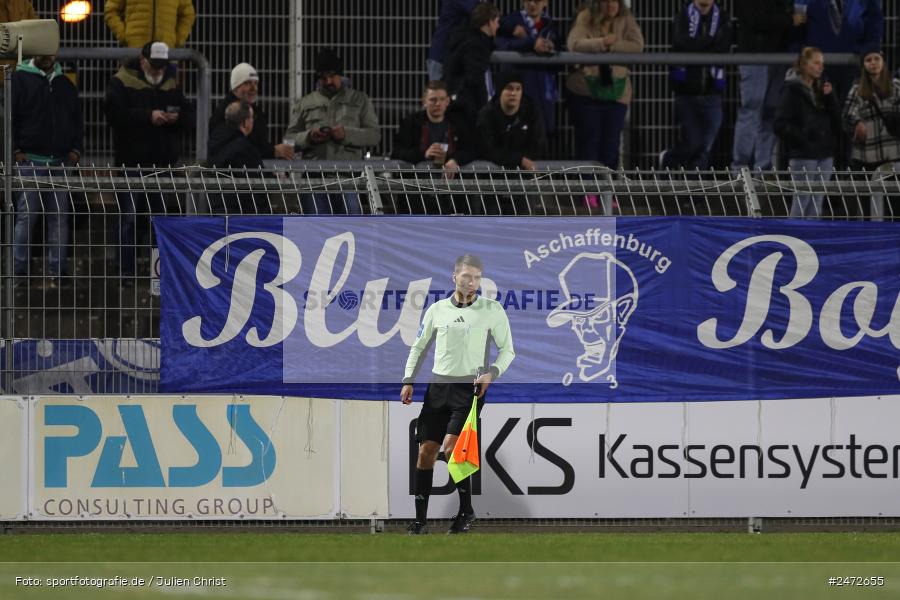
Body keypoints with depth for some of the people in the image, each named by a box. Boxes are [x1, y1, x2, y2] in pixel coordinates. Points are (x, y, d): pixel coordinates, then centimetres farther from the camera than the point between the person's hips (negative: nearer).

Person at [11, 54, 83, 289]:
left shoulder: (65, 84, 15)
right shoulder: (20, 79, 1)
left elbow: (77, 119, 21)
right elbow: (9, 118, -2)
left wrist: (76, 149, 8)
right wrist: (15, 150, -9)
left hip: (61, 161, 4)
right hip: (30, 161, -4)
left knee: (59, 218, 3)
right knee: (26, 216, -6)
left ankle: (56, 272, 5)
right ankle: (19, 272, -2)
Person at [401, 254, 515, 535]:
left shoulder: (492, 310, 0)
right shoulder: (437, 309, 8)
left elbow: (507, 350, 5)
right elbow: (419, 347, 17)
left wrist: (491, 373, -12)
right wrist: (408, 381, 7)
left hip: (470, 387, -4)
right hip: (438, 385, 4)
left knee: (450, 447, -18)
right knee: (426, 451, -1)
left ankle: (466, 510, -2)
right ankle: (420, 519, 6)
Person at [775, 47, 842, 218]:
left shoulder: (820, 89, 14)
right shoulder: (793, 90, -5)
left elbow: (836, 119, 9)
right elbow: (781, 124, -10)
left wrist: (830, 97, -4)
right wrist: (801, 138, -17)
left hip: (824, 153, 6)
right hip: (803, 154, -6)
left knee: (817, 202, 7)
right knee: (801, 201, -6)